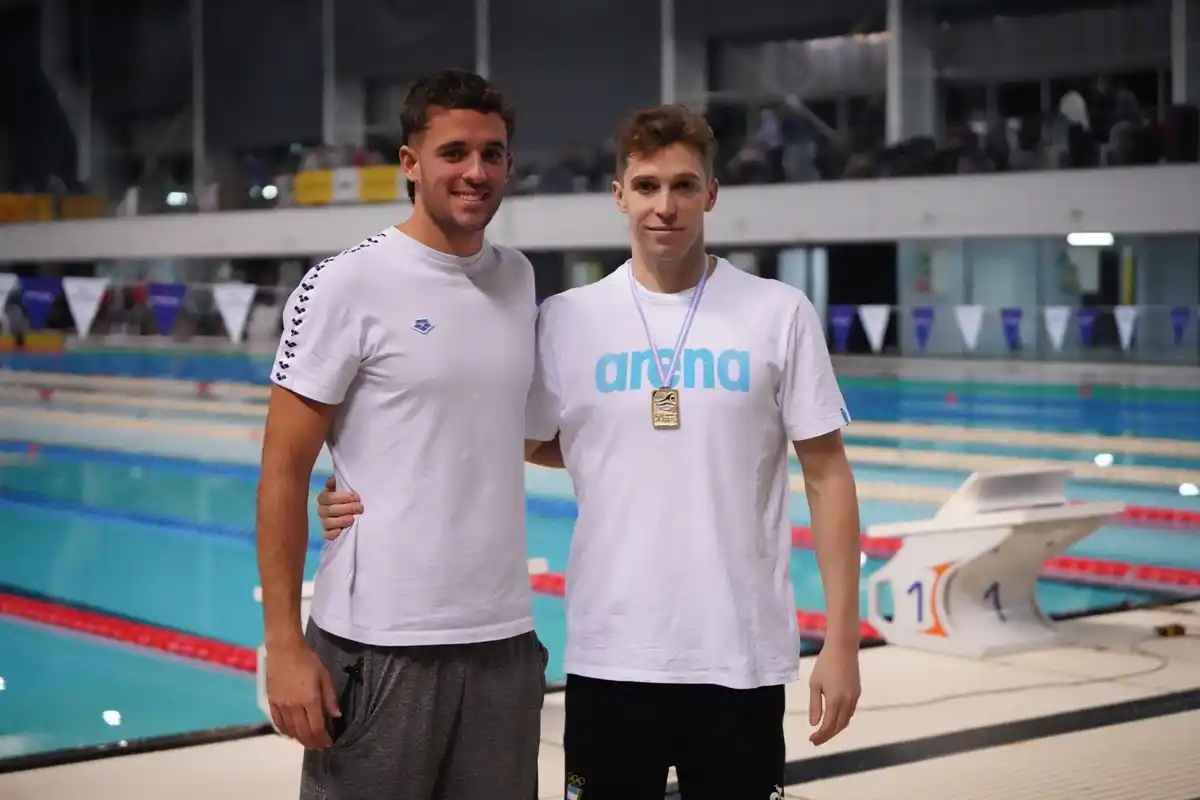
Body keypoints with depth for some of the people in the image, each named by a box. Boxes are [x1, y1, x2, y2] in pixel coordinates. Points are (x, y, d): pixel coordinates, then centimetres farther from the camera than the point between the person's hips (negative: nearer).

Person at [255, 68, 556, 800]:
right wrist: (284, 642, -13)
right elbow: (284, 472, -8)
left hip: (505, 638, 5)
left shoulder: (519, 280, 9)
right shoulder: (348, 287, -8)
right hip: (380, 643, -5)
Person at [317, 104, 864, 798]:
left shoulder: (780, 314, -2)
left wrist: (841, 641, -3)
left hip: (742, 655, -1)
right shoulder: (567, 320, 1)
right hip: (609, 654, 1)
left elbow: (827, 474, 0)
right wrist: (379, 498, -9)